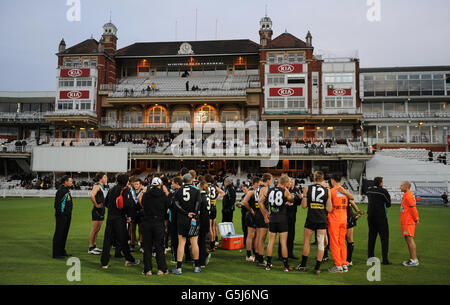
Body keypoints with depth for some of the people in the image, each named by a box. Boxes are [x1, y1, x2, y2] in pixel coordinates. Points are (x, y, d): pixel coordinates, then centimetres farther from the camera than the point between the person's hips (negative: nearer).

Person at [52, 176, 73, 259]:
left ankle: (62, 252, 25)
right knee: (59, 235, -3)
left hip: (67, 216, 10)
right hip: (62, 216, -10)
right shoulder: (61, 190, -16)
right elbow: (57, 204, -20)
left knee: (64, 234, 15)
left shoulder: (67, 190, 14)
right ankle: (56, 254, 4)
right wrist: (59, 214, -19)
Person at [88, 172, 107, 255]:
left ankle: (94, 246, 23)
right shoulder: (97, 186, -13)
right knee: (94, 229, -4)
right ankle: (91, 248, 2)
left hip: (101, 211, 9)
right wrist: (96, 205, -20)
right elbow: (92, 196, -29)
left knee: (98, 229, 14)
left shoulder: (102, 186, 15)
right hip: (97, 211, -9)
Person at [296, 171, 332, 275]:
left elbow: (304, 206, -3)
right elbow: (329, 209, -2)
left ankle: (303, 265, 21)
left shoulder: (307, 188, -2)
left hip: (311, 218, 0)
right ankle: (317, 268, 9)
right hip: (322, 219, 0)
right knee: (321, 243, 7)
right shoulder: (327, 190, -1)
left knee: (306, 241, 13)